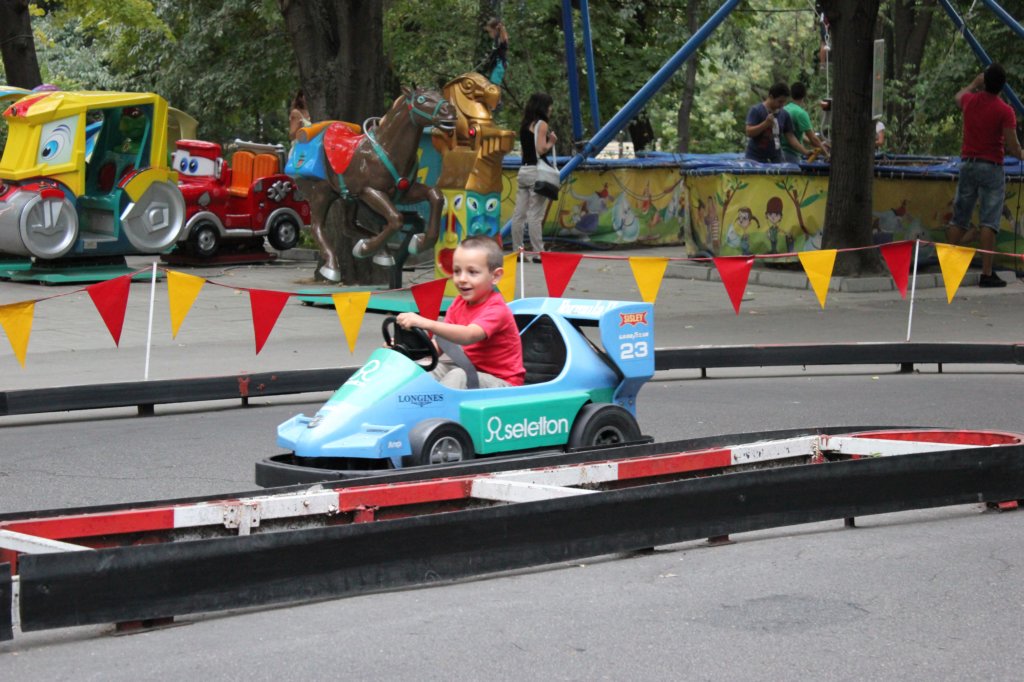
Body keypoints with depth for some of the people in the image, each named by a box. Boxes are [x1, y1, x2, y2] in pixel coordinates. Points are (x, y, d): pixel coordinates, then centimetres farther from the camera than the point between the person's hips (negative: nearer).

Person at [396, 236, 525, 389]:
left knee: (458, 376, -30)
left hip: (502, 383, -8)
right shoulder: (459, 305, 7)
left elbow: (470, 335, -38)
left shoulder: (496, 309, -19)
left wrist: (426, 324, -48)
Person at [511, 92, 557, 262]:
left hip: (523, 171, 8)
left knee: (519, 214, 6)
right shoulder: (541, 124, -8)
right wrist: (551, 142, 1)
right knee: (536, 215, -6)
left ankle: (517, 250, 10)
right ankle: (538, 252, -5)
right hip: (536, 171, -8)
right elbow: (541, 149, -17)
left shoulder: (525, 124, 15)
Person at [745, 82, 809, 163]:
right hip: (755, 159, -4)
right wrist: (765, 124, -25)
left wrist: (806, 153, 1)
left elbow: (790, 137, 9)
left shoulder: (784, 114, 8)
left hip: (775, 160, 5)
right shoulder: (756, 110, -6)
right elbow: (749, 132, -12)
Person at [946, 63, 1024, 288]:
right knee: (989, 221, -6)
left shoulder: (970, 101, 3)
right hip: (991, 168, -5)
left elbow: (959, 95, 30)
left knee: (959, 219, 12)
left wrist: (975, 83, 43)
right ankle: (987, 273, -11)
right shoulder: (1005, 111, -11)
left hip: (967, 162, 5)